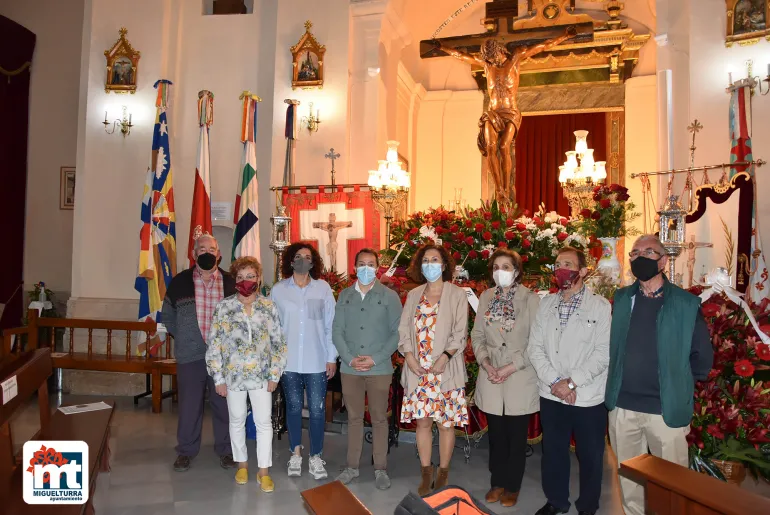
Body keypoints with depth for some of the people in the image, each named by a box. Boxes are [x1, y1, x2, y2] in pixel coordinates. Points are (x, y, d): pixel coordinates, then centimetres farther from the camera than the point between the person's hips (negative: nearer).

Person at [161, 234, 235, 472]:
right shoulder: (180, 282, 2)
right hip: (190, 355, 0)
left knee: (223, 404, 9)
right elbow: (168, 315, 12)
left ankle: (225, 449, 24)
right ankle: (186, 450, 25)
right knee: (189, 405, 8)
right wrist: (182, 338, 6)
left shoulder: (231, 283, 1)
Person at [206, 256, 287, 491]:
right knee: (237, 421, 15)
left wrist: (274, 375, -3)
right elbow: (214, 344, -3)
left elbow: (278, 343, 1)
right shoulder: (224, 307, -4)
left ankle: (264, 471, 16)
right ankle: (242, 464, 34)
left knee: (264, 422, 3)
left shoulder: (269, 307, -2)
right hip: (233, 376, 0)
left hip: (261, 375, 0)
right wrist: (218, 378, -4)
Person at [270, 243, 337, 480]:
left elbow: (330, 325, 0)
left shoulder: (323, 288, -2)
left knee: (317, 409, 4)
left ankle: (315, 456, 19)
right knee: (294, 407, 12)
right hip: (288, 360, 1)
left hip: (317, 361, -1)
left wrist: (332, 357, 0)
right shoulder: (278, 290, 0)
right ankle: (295, 454, 28)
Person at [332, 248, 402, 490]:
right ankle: (352, 466, 24)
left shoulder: (389, 296, -2)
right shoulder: (344, 296, 6)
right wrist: (350, 359, -10)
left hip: (379, 369, -2)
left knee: (379, 419, 7)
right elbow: (337, 331, 4)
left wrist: (375, 359, -13)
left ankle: (380, 469, 19)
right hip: (350, 368, 2)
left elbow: (397, 333, -5)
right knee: (354, 418, 12)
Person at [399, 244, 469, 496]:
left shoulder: (457, 294, 1)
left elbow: (460, 333, -4)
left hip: (446, 369, -3)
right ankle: (426, 474, 19)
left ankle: (443, 474, 19)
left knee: (446, 423, 3)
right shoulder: (413, 295, 12)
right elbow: (404, 329, 8)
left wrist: (444, 357, -16)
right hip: (417, 370, 3)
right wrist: (409, 356, -7)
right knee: (422, 421, 6)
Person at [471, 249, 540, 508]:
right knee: (496, 434, 14)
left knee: (516, 436, 9)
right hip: (491, 378, 3)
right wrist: (485, 363, -8)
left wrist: (511, 367, -15)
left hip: (520, 378, -3)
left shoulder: (530, 299, -8)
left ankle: (512, 486, 27)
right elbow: (477, 335, 7)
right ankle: (497, 482, 30)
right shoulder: (485, 297, 4)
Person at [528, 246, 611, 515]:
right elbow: (535, 348, 2)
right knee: (553, 451, 16)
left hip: (588, 397, -3)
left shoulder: (601, 306, -6)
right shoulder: (546, 304, 6)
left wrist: (572, 382, -16)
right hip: (551, 395, 4)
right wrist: (555, 381, -10)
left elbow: (603, 353, -12)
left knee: (590, 455, 11)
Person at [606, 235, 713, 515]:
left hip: (667, 409, -3)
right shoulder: (621, 299, 5)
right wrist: (618, 383, 8)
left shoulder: (686, 303, -5)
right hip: (622, 406, 3)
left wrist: (680, 385, 2)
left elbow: (703, 355, 1)